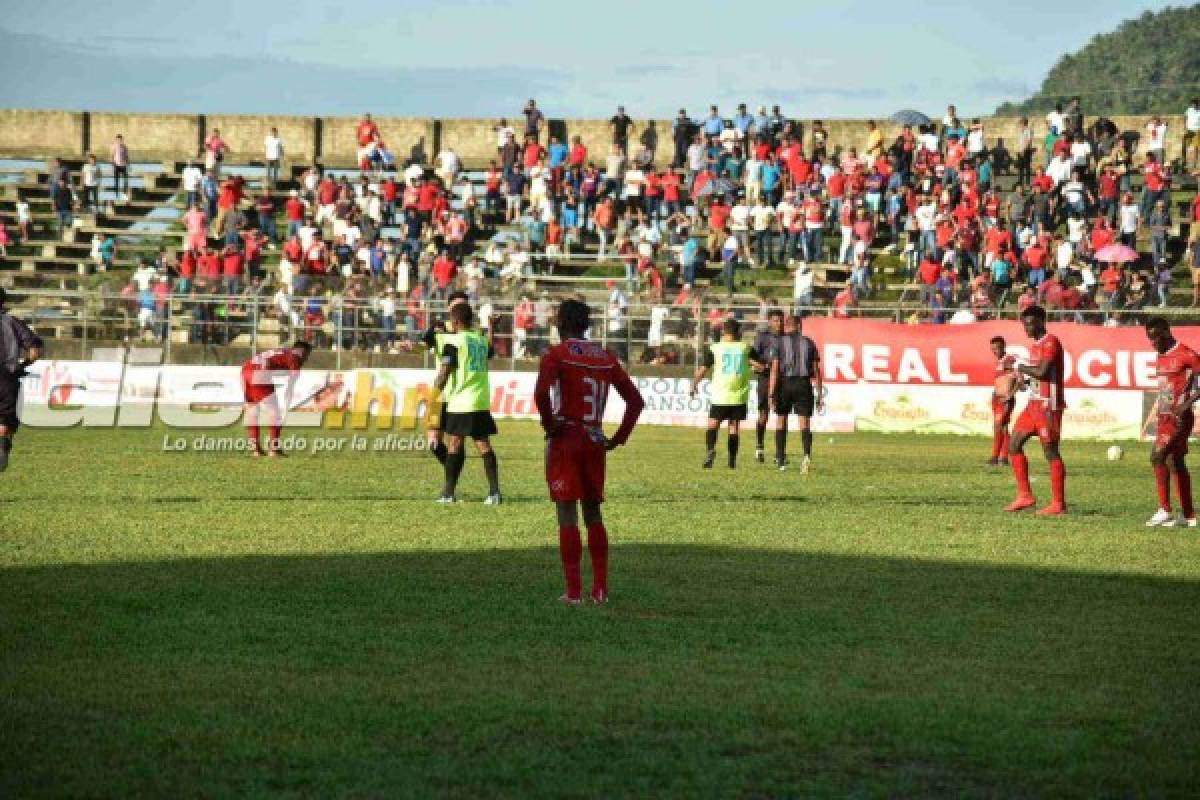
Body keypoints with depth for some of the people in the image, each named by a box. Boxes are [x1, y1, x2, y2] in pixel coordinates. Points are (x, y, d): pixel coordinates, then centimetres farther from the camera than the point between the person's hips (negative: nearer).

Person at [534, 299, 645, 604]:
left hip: (565, 441, -5)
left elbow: (541, 393, -25)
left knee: (567, 516, -2)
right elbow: (636, 401, 9)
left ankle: (574, 591, -3)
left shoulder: (557, 354, -7)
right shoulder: (606, 358, 10)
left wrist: (549, 424, -10)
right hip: (595, 442, 5)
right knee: (593, 514, 14)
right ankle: (600, 588, 13)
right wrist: (619, 438, 11)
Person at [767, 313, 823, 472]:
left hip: (785, 383, -1)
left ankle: (781, 460, 18)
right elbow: (816, 371, 5)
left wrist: (771, 394, -9)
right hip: (804, 385, 1)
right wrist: (819, 395, 8)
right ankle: (807, 455, -27)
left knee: (781, 421, 15)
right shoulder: (809, 343, 7)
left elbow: (775, 369, -7)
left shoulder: (780, 342, 0)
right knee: (804, 423, -2)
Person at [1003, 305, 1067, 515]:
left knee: (1050, 451, -7)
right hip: (1035, 403, 10)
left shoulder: (1051, 342, -12)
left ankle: (1059, 504, -3)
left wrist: (1017, 365, -12)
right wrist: (1022, 375, 7)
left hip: (1048, 406, -10)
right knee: (1014, 444, 8)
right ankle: (1025, 495, 11)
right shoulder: (1036, 346, 18)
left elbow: (1042, 372, -23)